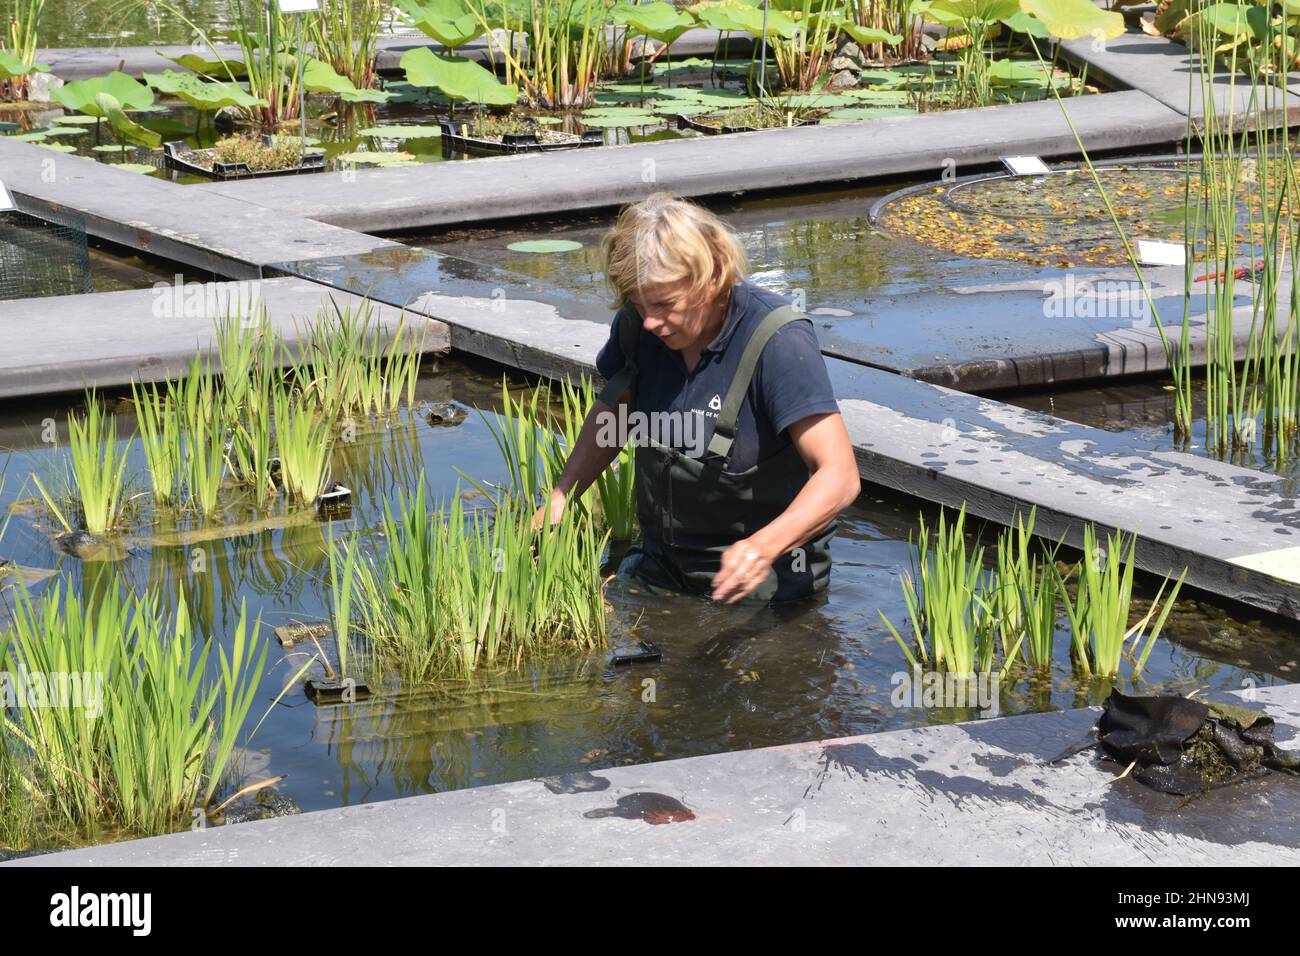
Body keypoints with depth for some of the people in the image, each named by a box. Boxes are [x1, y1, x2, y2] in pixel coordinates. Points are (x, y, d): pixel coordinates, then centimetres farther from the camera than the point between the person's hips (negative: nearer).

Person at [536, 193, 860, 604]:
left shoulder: (778, 341, -23)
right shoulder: (637, 325, -6)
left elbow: (839, 476, -27)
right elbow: (612, 410, 14)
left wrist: (765, 547, -44)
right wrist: (558, 500, 0)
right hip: (662, 569, 6)